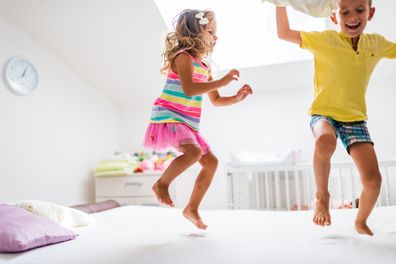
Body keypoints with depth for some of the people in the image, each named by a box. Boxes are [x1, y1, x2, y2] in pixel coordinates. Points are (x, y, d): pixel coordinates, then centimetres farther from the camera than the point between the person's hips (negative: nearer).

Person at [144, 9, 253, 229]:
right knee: (194, 152, -32)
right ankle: (162, 183, -7)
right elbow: (189, 89, -26)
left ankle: (192, 209, 15)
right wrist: (222, 81, -24)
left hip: (188, 125, 9)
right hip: (168, 118, -9)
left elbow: (216, 100, 22)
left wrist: (237, 98, 5)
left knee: (211, 162, 6)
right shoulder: (183, 57, -9)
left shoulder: (205, 67, 16)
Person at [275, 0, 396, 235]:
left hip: (355, 118, 4)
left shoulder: (377, 43, 3)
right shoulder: (325, 39, -7)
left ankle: (361, 222, 23)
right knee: (325, 141, -40)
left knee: (373, 180, -9)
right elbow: (284, 32, -11)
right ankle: (322, 196, -12)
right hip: (324, 113, -3)